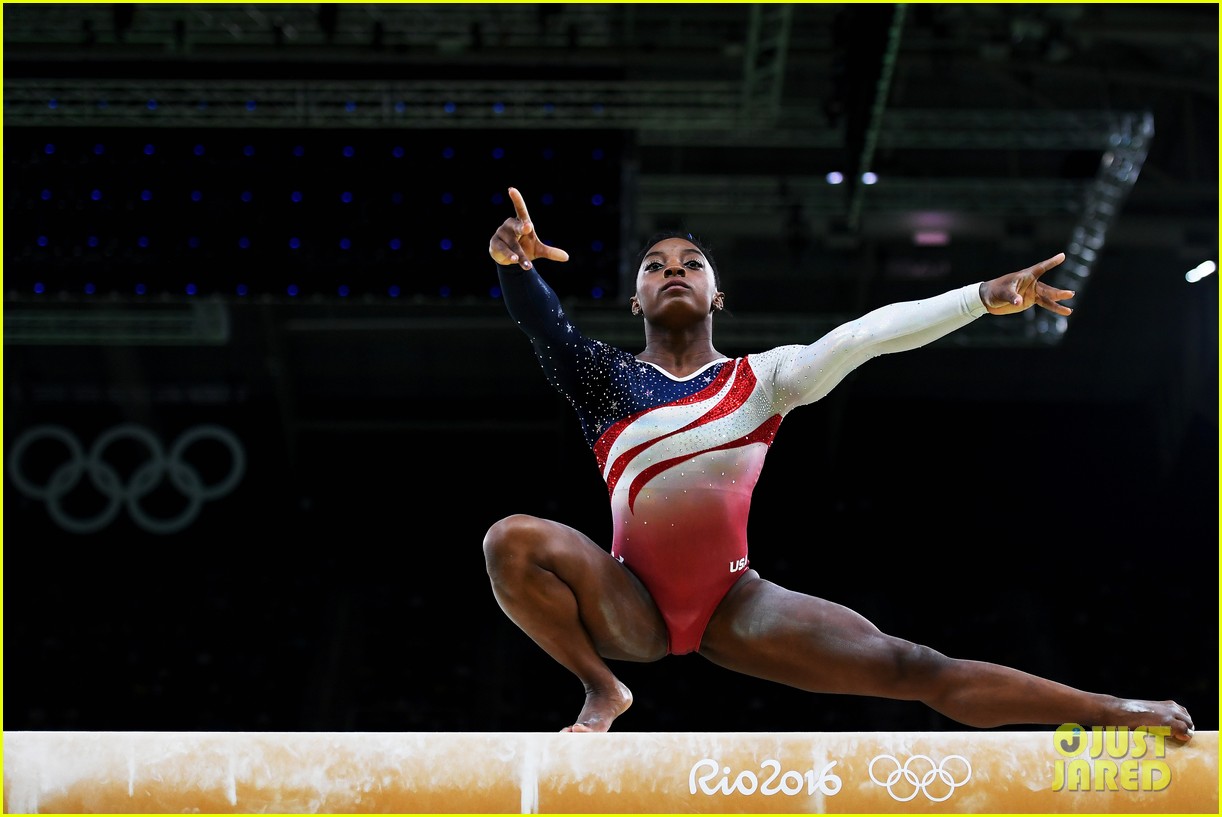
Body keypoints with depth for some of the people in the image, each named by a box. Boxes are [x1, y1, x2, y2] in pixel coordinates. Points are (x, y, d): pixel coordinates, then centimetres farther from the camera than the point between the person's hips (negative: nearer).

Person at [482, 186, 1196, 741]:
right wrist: (514, 263, -40)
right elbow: (544, 323, -16)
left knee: (909, 668, -11)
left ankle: (1111, 712, -4)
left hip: (734, 604, 0)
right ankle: (603, 691, -7)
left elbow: (865, 335, -6)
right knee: (513, 541, -27)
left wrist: (986, 296, -15)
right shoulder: (606, 376, 4)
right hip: (631, 606, 0)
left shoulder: (760, 378, 7)